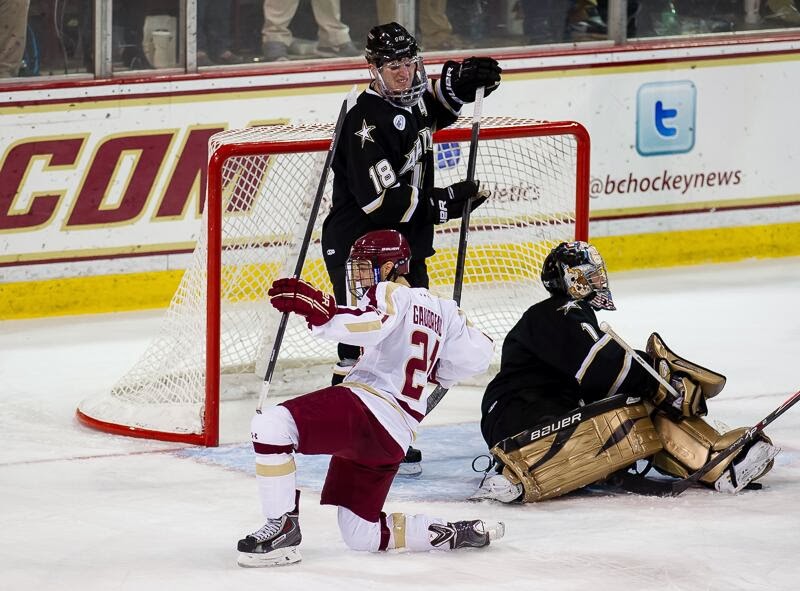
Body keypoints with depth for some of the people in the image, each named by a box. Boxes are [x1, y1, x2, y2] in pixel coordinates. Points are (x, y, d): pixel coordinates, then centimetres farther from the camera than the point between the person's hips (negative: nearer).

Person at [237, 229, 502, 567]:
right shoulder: (439, 308, 26)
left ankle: (282, 530, -24)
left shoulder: (391, 294, -1)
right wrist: (433, 371, 44)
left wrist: (316, 309, -34)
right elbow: (476, 355, 27)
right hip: (393, 439, 10)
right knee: (360, 535, 18)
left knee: (273, 425, -25)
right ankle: (455, 534, 14)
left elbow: (370, 326, -24)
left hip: (368, 404, -10)